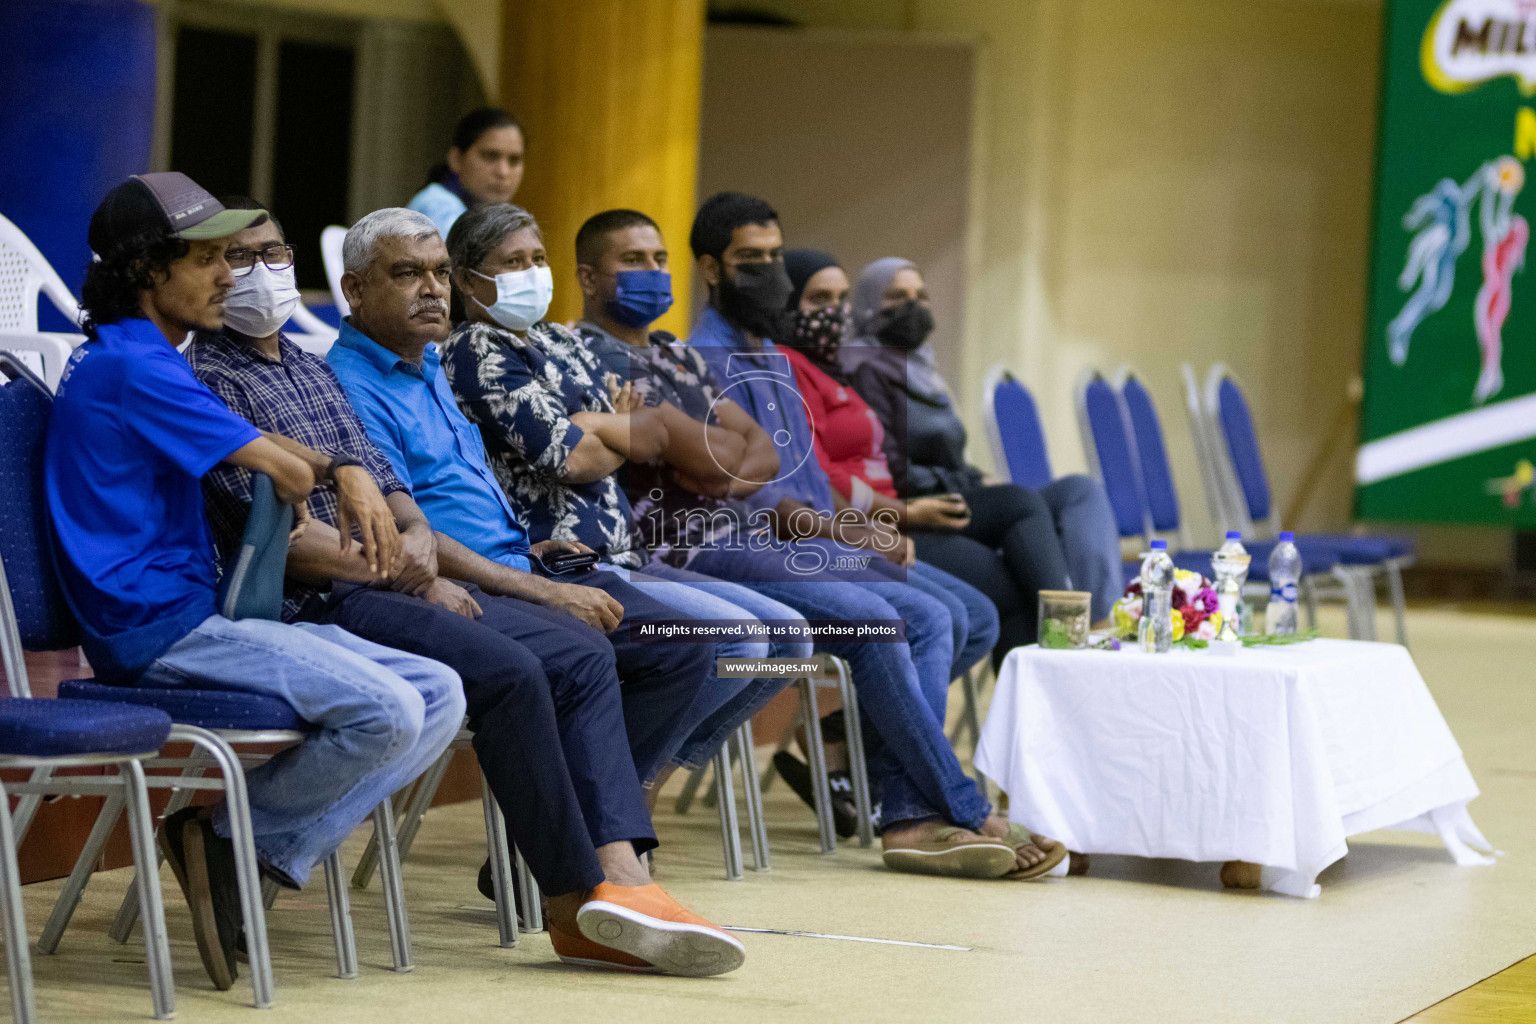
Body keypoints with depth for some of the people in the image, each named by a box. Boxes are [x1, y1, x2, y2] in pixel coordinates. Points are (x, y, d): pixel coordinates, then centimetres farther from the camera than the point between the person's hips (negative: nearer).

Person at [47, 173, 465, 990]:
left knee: (441, 696, -2)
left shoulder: (135, 359, 20)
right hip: (159, 628, -10)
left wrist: (344, 471, 9)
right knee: (386, 713, -27)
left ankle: (264, 852, -8)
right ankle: (231, 837, -7)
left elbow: (253, 444, 30)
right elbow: (288, 475, -11)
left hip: (198, 615, 10)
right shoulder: (129, 365, -12)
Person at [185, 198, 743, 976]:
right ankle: (576, 903, -18)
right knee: (507, 671, -27)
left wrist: (417, 537, -3)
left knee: (581, 653, -2)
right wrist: (402, 574, -11)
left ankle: (619, 873, -16)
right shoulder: (207, 380, -6)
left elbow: (384, 486, 22)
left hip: (387, 584, 10)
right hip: (313, 606, -10)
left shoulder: (312, 370, 23)